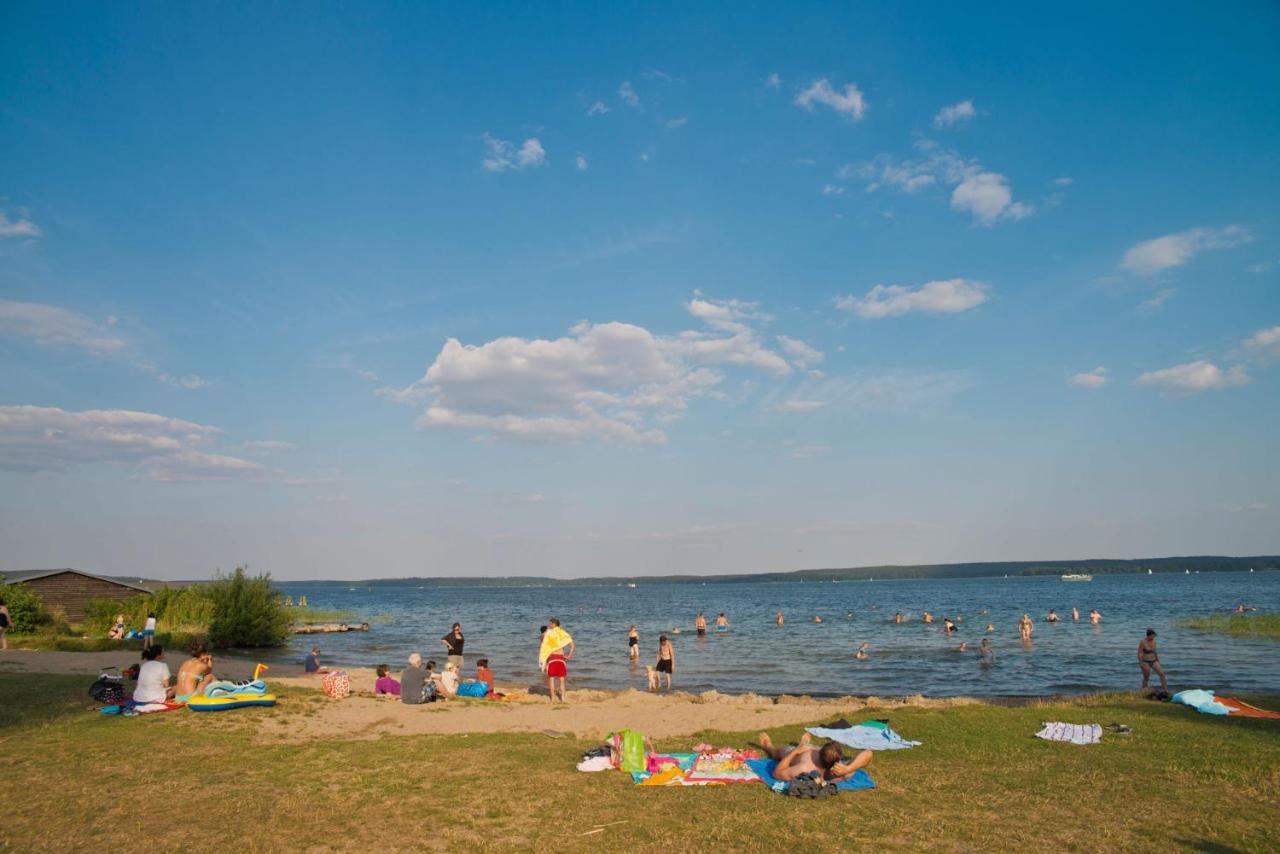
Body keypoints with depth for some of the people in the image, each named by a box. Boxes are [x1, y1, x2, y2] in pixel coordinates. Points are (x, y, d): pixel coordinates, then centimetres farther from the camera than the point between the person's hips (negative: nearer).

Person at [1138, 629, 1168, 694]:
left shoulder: (1153, 641, 4)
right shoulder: (1142, 642, -15)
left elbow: (1154, 652, 15)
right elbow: (1139, 653, -15)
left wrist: (1158, 661, 17)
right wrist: (1141, 663, -20)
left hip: (1153, 661, 6)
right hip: (1145, 662, -5)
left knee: (1162, 674, -9)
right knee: (1146, 678, 4)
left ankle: (1165, 690, -3)